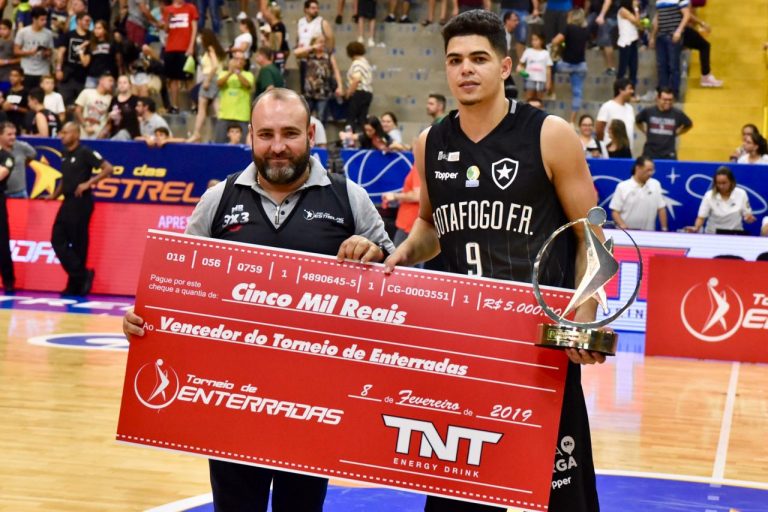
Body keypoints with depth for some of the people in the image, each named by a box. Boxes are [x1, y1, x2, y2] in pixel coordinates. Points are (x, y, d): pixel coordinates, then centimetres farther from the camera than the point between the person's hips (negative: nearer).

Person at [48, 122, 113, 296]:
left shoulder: (85, 152, -12)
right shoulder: (64, 154, 12)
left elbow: (108, 168, -16)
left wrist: (88, 183, -22)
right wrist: (54, 195, 13)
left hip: (81, 202, -8)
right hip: (67, 202, 8)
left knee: (78, 243, -3)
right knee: (58, 240, 3)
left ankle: (77, 284, 7)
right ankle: (81, 276, 8)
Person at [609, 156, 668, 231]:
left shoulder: (655, 184, 6)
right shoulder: (622, 187, -1)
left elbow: (661, 208, 8)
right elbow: (615, 211, -2)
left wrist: (664, 229, 2)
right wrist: (622, 225, -18)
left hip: (648, 233, 2)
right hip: (627, 232, -2)